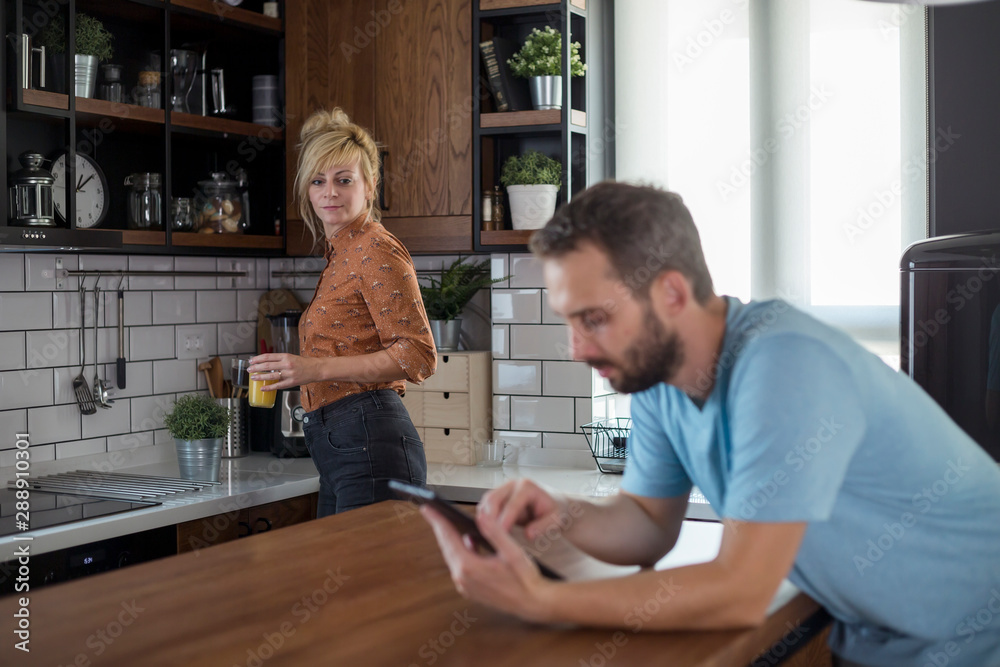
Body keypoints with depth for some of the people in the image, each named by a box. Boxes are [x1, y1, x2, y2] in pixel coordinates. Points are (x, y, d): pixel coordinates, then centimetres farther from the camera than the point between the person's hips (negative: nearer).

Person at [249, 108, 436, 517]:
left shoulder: (377, 250, -7)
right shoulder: (341, 254, 21)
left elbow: (418, 355, -15)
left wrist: (316, 368, -18)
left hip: (371, 446, -9)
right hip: (337, 453, 9)